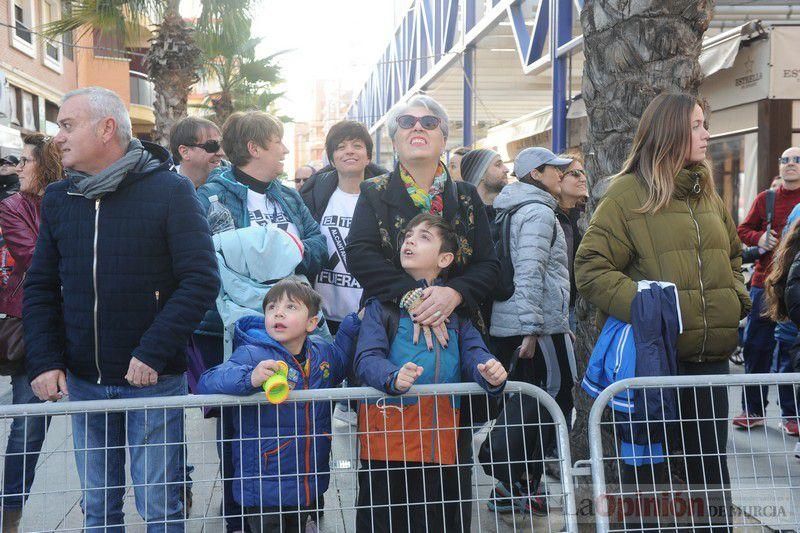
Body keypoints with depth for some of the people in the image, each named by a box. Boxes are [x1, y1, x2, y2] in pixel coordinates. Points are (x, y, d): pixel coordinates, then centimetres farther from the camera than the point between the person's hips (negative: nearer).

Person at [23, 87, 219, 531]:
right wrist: (45, 362, -2)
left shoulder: (170, 190, -7)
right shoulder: (58, 198, 7)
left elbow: (202, 280, -13)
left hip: (153, 380, -4)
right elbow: (40, 288, 11)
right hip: (82, 383, 4)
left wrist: (153, 353, -19)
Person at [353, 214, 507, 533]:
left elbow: (473, 352, 2)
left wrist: (489, 371, -21)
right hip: (387, 437, -3)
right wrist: (393, 377, -30)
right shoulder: (383, 303, 4)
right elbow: (366, 358, -8)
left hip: (440, 438, 3)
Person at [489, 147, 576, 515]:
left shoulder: (515, 208, 19)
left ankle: (510, 489, 19)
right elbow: (530, 272, -21)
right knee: (557, 402, -1)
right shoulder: (539, 212, -11)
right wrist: (533, 328, -22)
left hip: (504, 325, 10)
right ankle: (521, 487, 0)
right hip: (542, 326, -10)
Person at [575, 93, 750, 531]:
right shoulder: (627, 193, -7)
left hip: (710, 356, 6)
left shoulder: (706, 195, 13)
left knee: (710, 468, 16)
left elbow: (733, 254, 27)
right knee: (648, 473, 6)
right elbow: (591, 269, -12)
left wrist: (735, 298, 9)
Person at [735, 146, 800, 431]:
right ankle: (753, 409, 19)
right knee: (756, 348, 6)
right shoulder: (765, 199, 8)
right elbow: (743, 230, 14)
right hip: (764, 282, 2)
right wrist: (759, 238, -6)